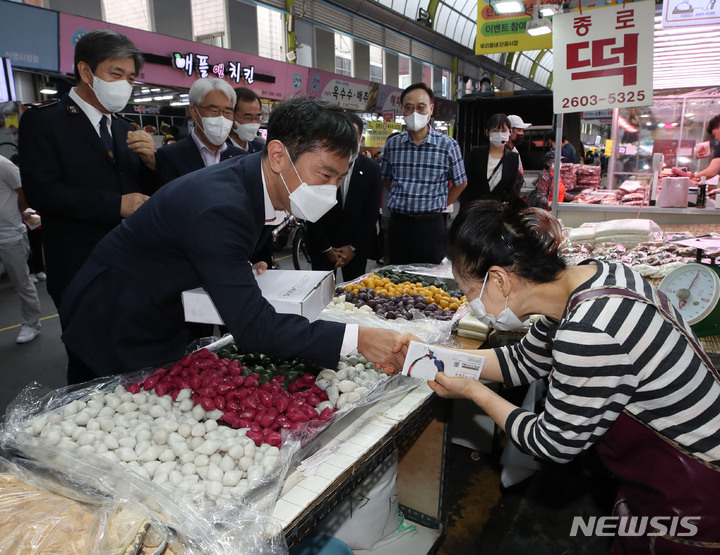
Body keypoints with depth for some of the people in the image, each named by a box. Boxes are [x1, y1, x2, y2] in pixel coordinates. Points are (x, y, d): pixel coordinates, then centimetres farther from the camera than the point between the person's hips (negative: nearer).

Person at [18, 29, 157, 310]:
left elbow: (147, 192, 15)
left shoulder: (125, 128, 13)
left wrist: (151, 161, -6)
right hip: (80, 270, -5)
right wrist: (117, 205, -19)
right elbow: (41, 190, -15)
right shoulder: (42, 120, -3)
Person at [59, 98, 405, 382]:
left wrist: (244, 269, -9)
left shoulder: (246, 177, -7)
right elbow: (252, 328, -38)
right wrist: (357, 338, -41)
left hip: (163, 325, 8)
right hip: (116, 335, -8)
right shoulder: (219, 206, -36)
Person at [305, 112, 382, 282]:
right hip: (322, 246, -1)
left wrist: (353, 247, -5)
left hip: (357, 247, 1)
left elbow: (372, 212, 0)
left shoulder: (371, 169, -1)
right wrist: (327, 248, -7)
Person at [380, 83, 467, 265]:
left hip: (431, 224, -2)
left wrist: (438, 206, 5)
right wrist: (403, 202, 10)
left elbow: (460, 183, 7)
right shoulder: (392, 144, 4)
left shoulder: (448, 145, -4)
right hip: (398, 222, 3)